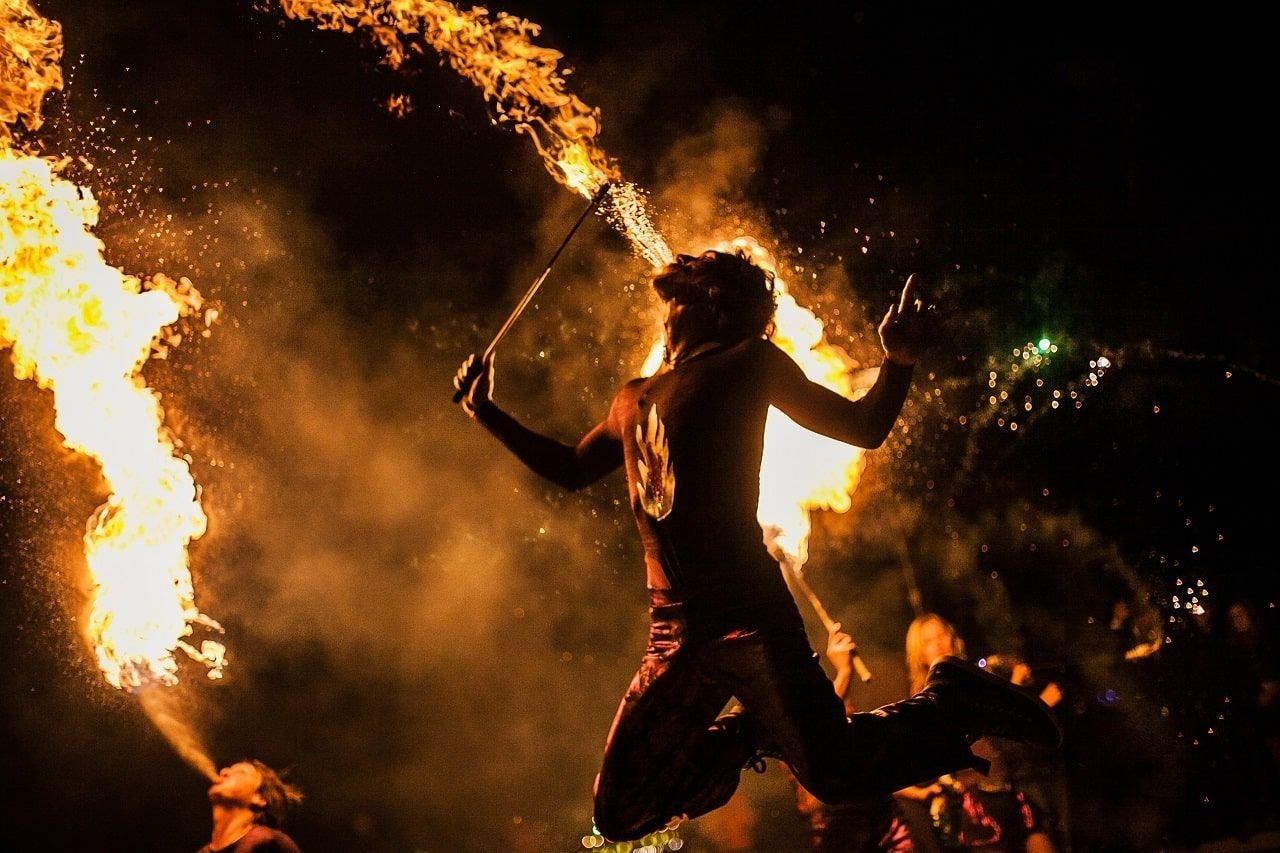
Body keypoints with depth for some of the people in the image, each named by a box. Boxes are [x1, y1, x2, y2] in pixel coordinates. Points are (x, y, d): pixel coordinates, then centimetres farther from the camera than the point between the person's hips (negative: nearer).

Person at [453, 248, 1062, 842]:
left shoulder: (748, 363, 6)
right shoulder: (633, 400, 23)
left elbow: (862, 428, 3)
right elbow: (570, 470, 38)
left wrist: (898, 362, -16)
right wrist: (486, 413, 32)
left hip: (746, 613, -6)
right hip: (675, 632, 6)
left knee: (833, 775, -19)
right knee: (619, 816, 3)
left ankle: (951, 702, 9)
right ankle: (759, 731, 20)